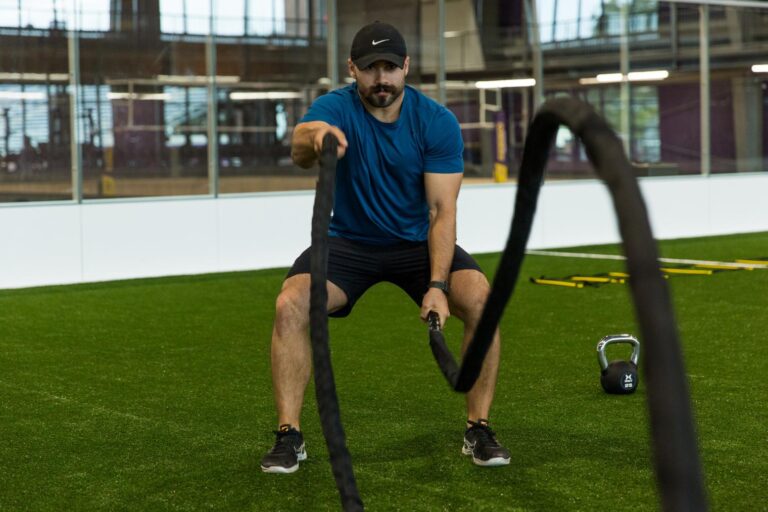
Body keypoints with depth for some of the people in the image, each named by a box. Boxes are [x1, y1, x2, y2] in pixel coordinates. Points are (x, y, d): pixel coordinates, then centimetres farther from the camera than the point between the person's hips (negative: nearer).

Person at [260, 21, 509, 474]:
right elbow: (300, 152, -41)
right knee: (290, 305, -26)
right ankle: (289, 435, -11)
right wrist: (314, 137, -67)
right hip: (349, 241, 0)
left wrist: (437, 286, -31)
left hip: (418, 241, 1)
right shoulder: (335, 108, -18)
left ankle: (479, 429, -8)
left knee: (481, 300, -25)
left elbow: (442, 209, -18)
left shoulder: (438, 122, -15)